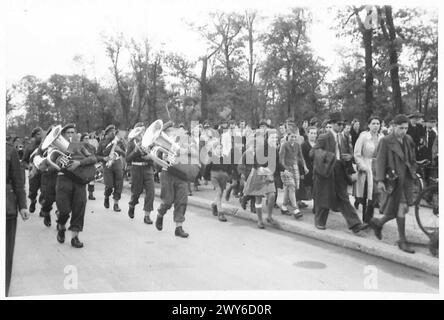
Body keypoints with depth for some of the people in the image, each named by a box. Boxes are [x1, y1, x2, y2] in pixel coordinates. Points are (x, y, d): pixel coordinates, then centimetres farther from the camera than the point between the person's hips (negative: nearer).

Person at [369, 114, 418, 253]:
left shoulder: (409, 140, 10)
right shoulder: (386, 141, -8)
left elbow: (413, 159, 17)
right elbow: (380, 161, -9)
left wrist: (414, 174, 13)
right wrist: (380, 180, -14)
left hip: (407, 177, 6)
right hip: (394, 178, -6)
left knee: (403, 208, 5)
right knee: (402, 207, -4)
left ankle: (378, 223, 27)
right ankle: (402, 241, 10)